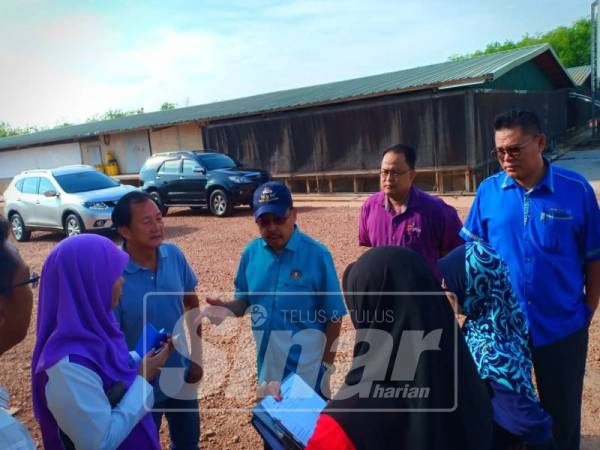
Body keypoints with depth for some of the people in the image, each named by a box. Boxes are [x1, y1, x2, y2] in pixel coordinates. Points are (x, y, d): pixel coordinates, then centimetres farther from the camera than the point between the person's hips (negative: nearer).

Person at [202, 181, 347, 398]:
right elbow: (244, 300, 7)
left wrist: (326, 364, -7)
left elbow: (334, 316, -9)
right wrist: (228, 308, -15)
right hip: (266, 364, 4)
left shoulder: (317, 254, -15)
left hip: (305, 364, -4)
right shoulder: (251, 252, -3)